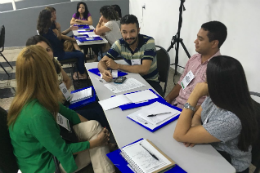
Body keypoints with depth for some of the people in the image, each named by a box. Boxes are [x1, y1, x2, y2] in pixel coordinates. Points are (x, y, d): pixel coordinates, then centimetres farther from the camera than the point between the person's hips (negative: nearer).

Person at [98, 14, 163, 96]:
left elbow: (144, 69, -28)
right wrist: (104, 71, -34)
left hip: (150, 81, -3)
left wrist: (118, 66, -24)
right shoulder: (119, 44, -8)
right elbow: (102, 62, -9)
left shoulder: (148, 42, -19)